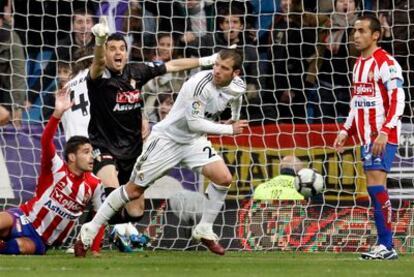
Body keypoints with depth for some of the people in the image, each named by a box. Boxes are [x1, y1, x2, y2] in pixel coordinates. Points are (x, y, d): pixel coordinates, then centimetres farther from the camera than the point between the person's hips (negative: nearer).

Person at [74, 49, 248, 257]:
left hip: (194, 141, 6)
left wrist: (235, 119, 31)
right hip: (167, 138, -6)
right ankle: (89, 232, 9)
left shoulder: (238, 86, -7)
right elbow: (194, 123, -30)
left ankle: (204, 231, 4)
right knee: (134, 190, -2)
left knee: (224, 178, -14)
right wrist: (229, 130, -24)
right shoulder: (201, 84, -30)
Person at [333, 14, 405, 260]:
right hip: (366, 137, 8)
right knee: (375, 189, 5)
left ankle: (386, 246, -13)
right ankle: (385, 246, 7)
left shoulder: (386, 63, -11)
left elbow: (398, 100, -17)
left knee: (376, 185, -15)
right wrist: (346, 131, 18)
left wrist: (384, 133, -23)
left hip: (383, 137, -8)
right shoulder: (359, 64, 16)